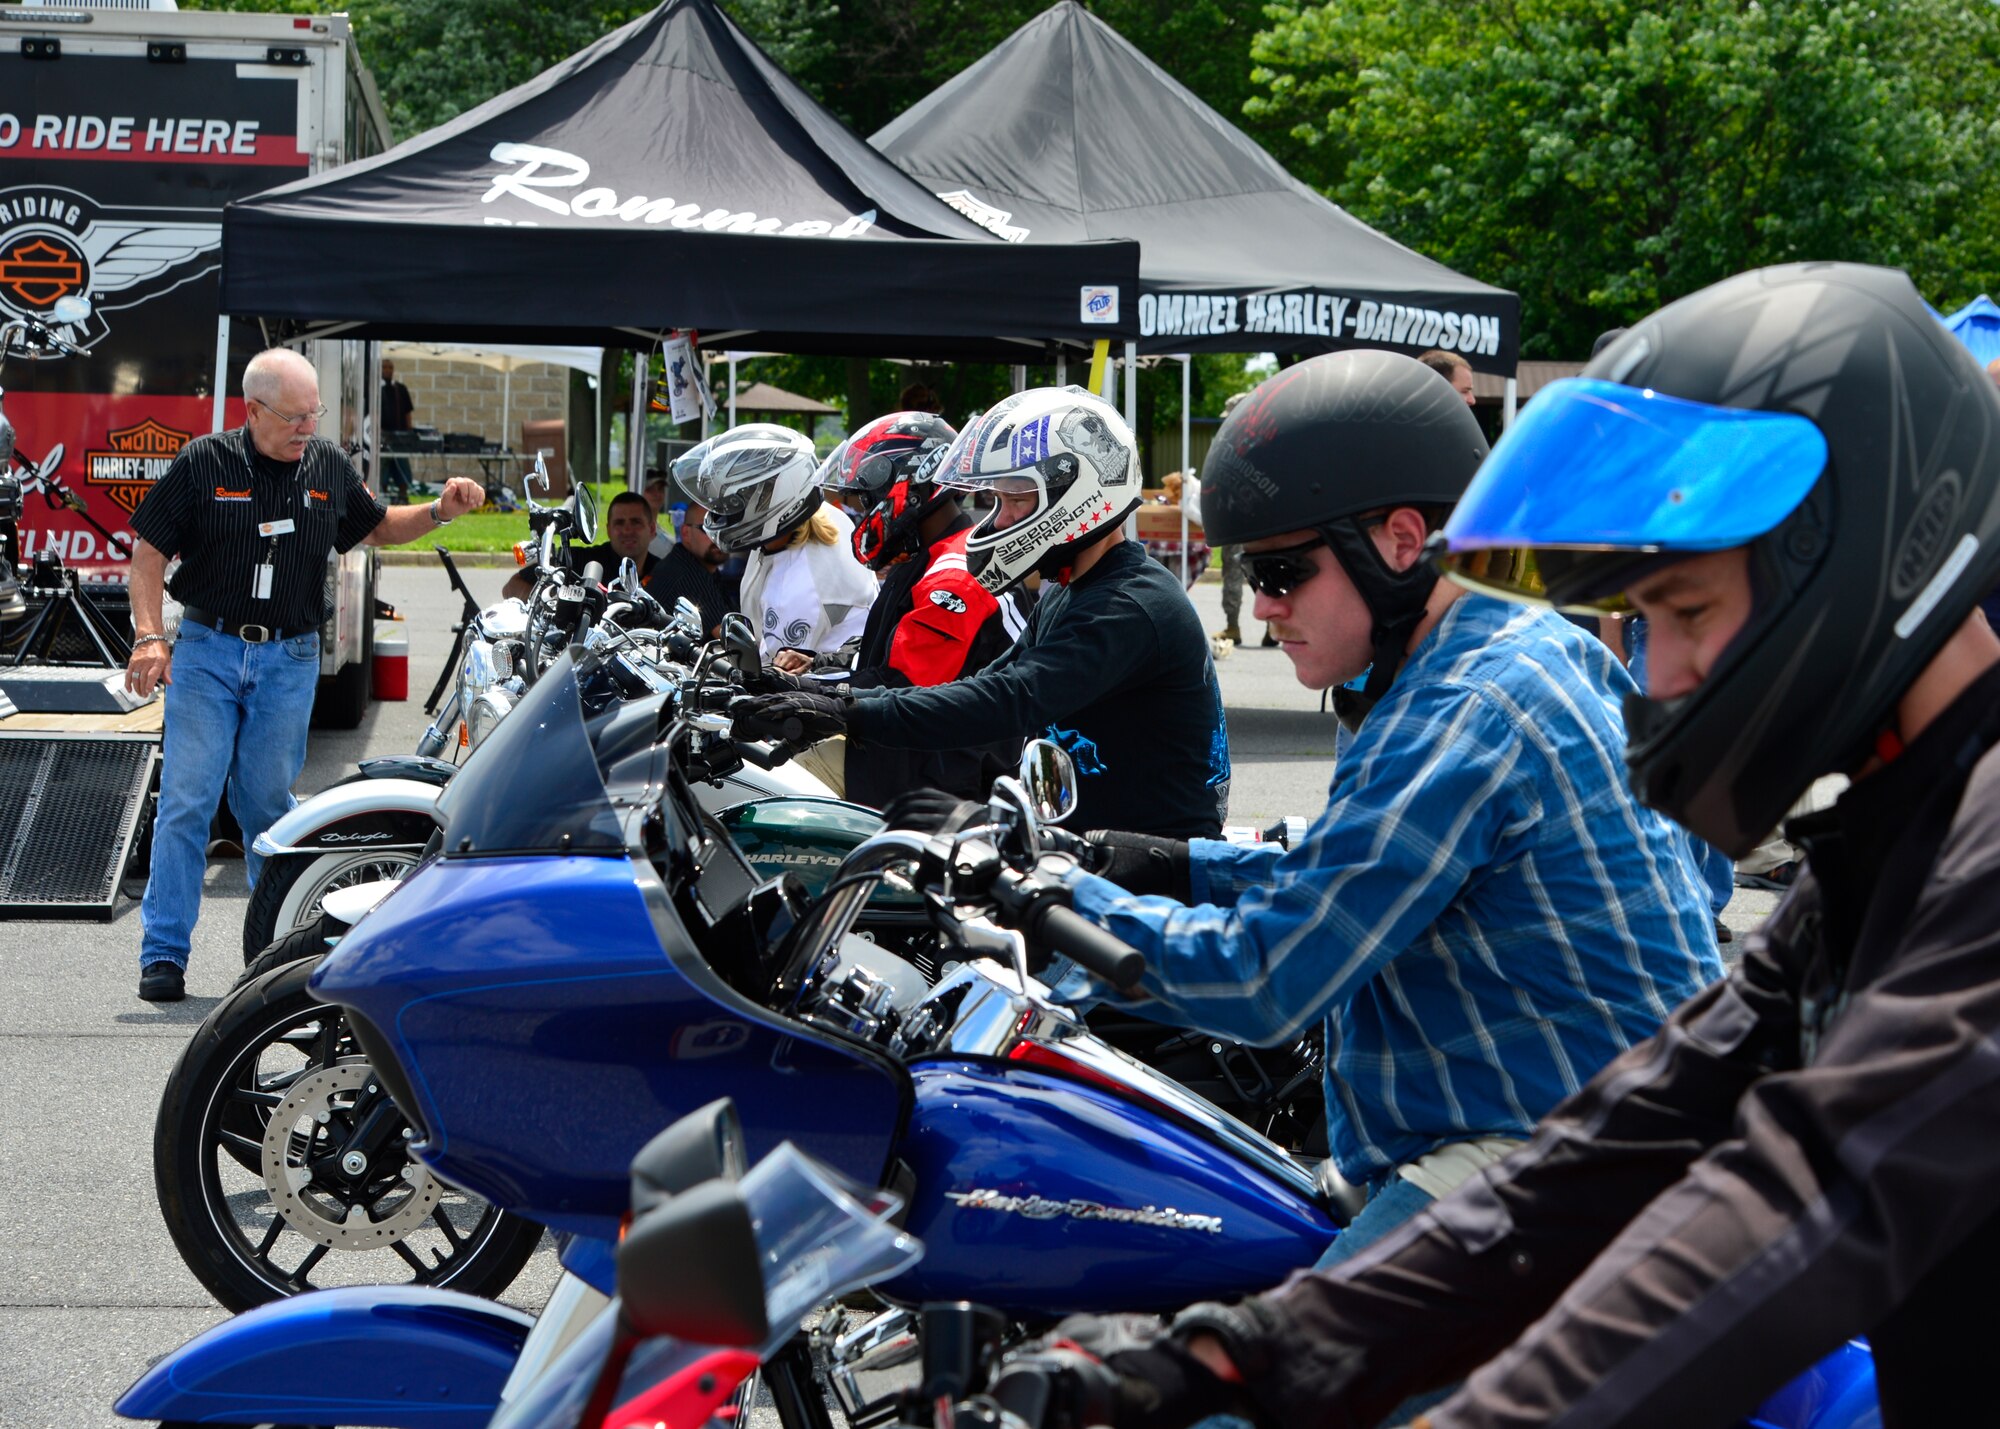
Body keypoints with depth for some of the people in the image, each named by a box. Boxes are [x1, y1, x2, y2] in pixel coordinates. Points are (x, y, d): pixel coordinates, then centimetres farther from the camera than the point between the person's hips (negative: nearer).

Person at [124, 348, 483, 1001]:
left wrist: (439, 512, 4)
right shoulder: (203, 463, -4)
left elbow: (377, 528, 21)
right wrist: (149, 635, -13)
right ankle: (163, 953, -4)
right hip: (207, 650, -2)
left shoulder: (328, 466, 6)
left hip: (290, 660, 2)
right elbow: (149, 553, -2)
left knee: (267, 807, 6)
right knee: (187, 801, -7)